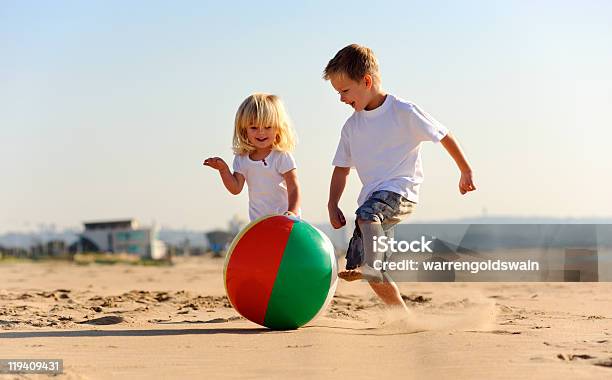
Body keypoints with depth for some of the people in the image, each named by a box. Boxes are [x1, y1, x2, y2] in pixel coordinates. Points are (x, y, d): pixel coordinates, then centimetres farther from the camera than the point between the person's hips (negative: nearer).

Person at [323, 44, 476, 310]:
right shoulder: (351, 126, 11)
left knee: (366, 213, -38)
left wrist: (466, 171, 10)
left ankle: (371, 265, -51)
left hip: (401, 191, -7)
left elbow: (443, 136, 3)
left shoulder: (404, 112, -6)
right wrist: (332, 205, 4)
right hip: (372, 199, 7)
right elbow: (342, 168, 17)